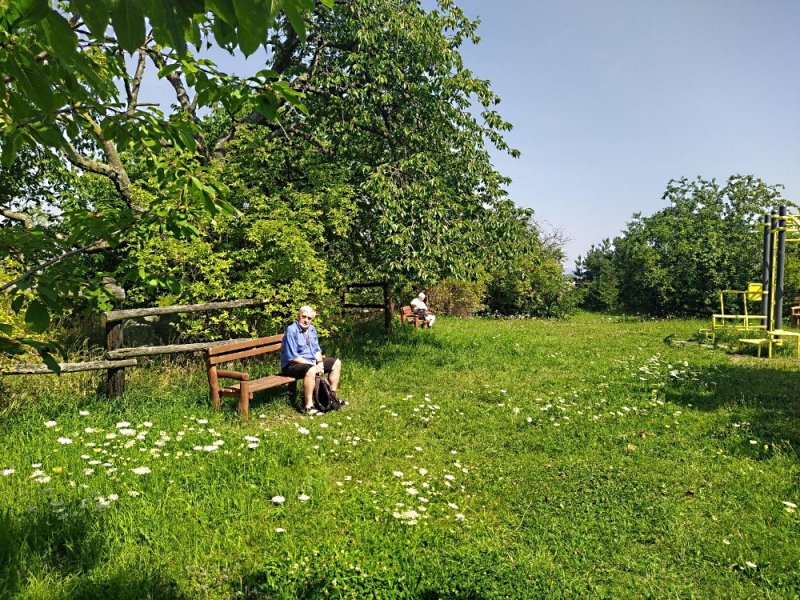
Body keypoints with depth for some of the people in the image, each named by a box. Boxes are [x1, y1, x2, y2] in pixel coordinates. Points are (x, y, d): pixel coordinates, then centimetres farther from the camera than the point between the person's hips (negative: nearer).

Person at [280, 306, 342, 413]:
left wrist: (320, 363, -7)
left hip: (312, 362, 9)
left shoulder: (312, 329, 8)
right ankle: (308, 406, -32)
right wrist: (314, 366, -22)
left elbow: (317, 350, 15)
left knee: (336, 363, 9)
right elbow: (293, 357, -24)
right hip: (292, 365, -9)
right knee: (311, 370, -40)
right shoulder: (291, 331, -19)